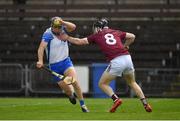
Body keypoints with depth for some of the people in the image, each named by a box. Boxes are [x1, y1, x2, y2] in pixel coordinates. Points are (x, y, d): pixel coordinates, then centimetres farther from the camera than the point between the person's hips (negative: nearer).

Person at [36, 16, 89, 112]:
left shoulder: (63, 29, -3)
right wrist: (40, 60, -44)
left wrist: (62, 22, -34)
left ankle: (83, 105, -7)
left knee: (75, 81, -19)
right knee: (66, 89, 1)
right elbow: (41, 47, -29)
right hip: (54, 66, -2)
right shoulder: (48, 34, -17)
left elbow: (73, 27, -20)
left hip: (66, 61, 2)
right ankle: (71, 95, 39)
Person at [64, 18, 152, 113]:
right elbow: (132, 36, 20)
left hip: (116, 61, -4)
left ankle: (116, 99, -10)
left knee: (102, 84, 12)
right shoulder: (115, 32, 22)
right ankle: (145, 104, 12)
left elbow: (79, 42, 19)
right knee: (132, 83, 24)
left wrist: (67, 37, 31)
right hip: (127, 58, 4)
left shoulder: (96, 35, 15)